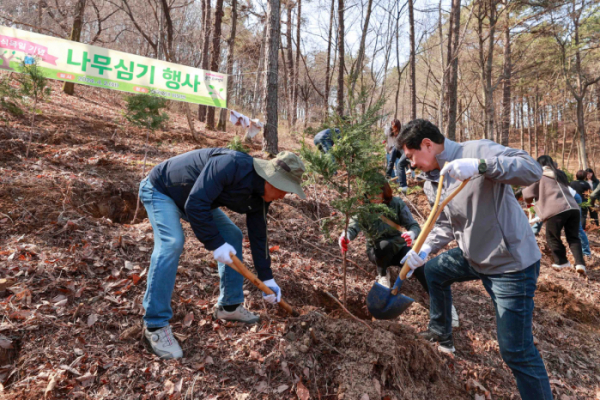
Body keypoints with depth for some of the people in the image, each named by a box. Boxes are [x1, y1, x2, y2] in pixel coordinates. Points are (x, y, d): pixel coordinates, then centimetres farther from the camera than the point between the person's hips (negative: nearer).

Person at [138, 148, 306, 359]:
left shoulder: (259, 198, -10)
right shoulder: (231, 165, -38)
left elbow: (258, 236, 0)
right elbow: (195, 204, -38)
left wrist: (266, 278, 2)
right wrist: (216, 244, -33)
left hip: (197, 200, 8)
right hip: (161, 190, -8)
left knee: (232, 237, 3)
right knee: (172, 242, -29)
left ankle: (229, 306, 16)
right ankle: (155, 325, -16)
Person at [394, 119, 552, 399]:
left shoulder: (477, 150, -19)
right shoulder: (434, 181, 5)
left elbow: (532, 169, -29)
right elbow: (445, 225, 9)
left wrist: (480, 165, -43)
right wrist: (425, 249, -8)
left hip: (511, 263, -9)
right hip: (473, 256, 9)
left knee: (516, 350, -4)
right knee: (433, 269, 25)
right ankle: (441, 334, 42)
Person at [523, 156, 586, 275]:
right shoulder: (560, 174, 26)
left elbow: (527, 195, 9)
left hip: (556, 210, -6)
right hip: (573, 208, 6)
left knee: (552, 237, 13)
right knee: (573, 237, 13)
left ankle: (561, 262, 21)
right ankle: (580, 263, 1)